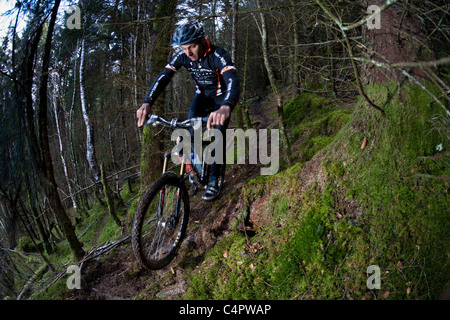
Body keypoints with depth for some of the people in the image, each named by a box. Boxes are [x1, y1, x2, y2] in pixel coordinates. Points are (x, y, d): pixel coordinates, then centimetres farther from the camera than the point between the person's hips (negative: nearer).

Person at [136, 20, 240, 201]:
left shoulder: (218, 55, -35)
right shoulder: (182, 56, -20)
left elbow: (233, 81, -51)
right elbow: (163, 78, -28)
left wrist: (226, 108, -72)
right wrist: (147, 103, -46)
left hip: (221, 96, -3)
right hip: (202, 94, 4)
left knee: (218, 134, -16)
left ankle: (213, 181, -5)